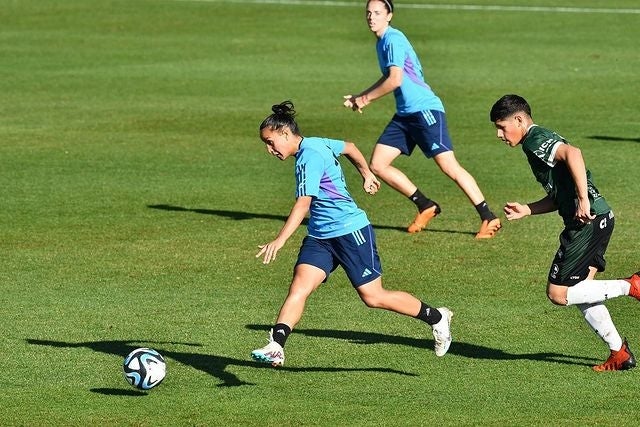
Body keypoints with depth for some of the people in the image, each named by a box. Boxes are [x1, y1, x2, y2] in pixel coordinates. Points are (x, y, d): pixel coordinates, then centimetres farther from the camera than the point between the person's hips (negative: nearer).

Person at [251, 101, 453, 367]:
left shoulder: (310, 157, -21)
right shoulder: (316, 144, 7)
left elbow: (303, 204, -31)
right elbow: (349, 147, 26)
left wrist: (280, 240, -39)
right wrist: (366, 174, 40)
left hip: (350, 232, -9)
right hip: (320, 236, 9)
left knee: (373, 297, -1)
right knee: (299, 287, -11)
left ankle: (437, 317, 18)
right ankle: (275, 347, -24)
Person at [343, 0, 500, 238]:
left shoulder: (393, 40, -13)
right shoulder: (382, 42, 16)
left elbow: (395, 80, -21)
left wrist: (366, 99, -7)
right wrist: (360, 97, 22)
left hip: (424, 109, -10)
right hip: (405, 114, 10)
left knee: (449, 166, -13)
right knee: (377, 164, 4)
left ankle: (489, 219, -8)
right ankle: (425, 207, 12)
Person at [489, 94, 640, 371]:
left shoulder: (535, 141, -9)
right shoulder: (541, 141, 22)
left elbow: (572, 153, -29)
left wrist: (584, 199, -31)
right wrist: (525, 210, 16)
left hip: (588, 221, -10)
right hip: (601, 219, 10)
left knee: (558, 293, -5)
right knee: (580, 291, 15)